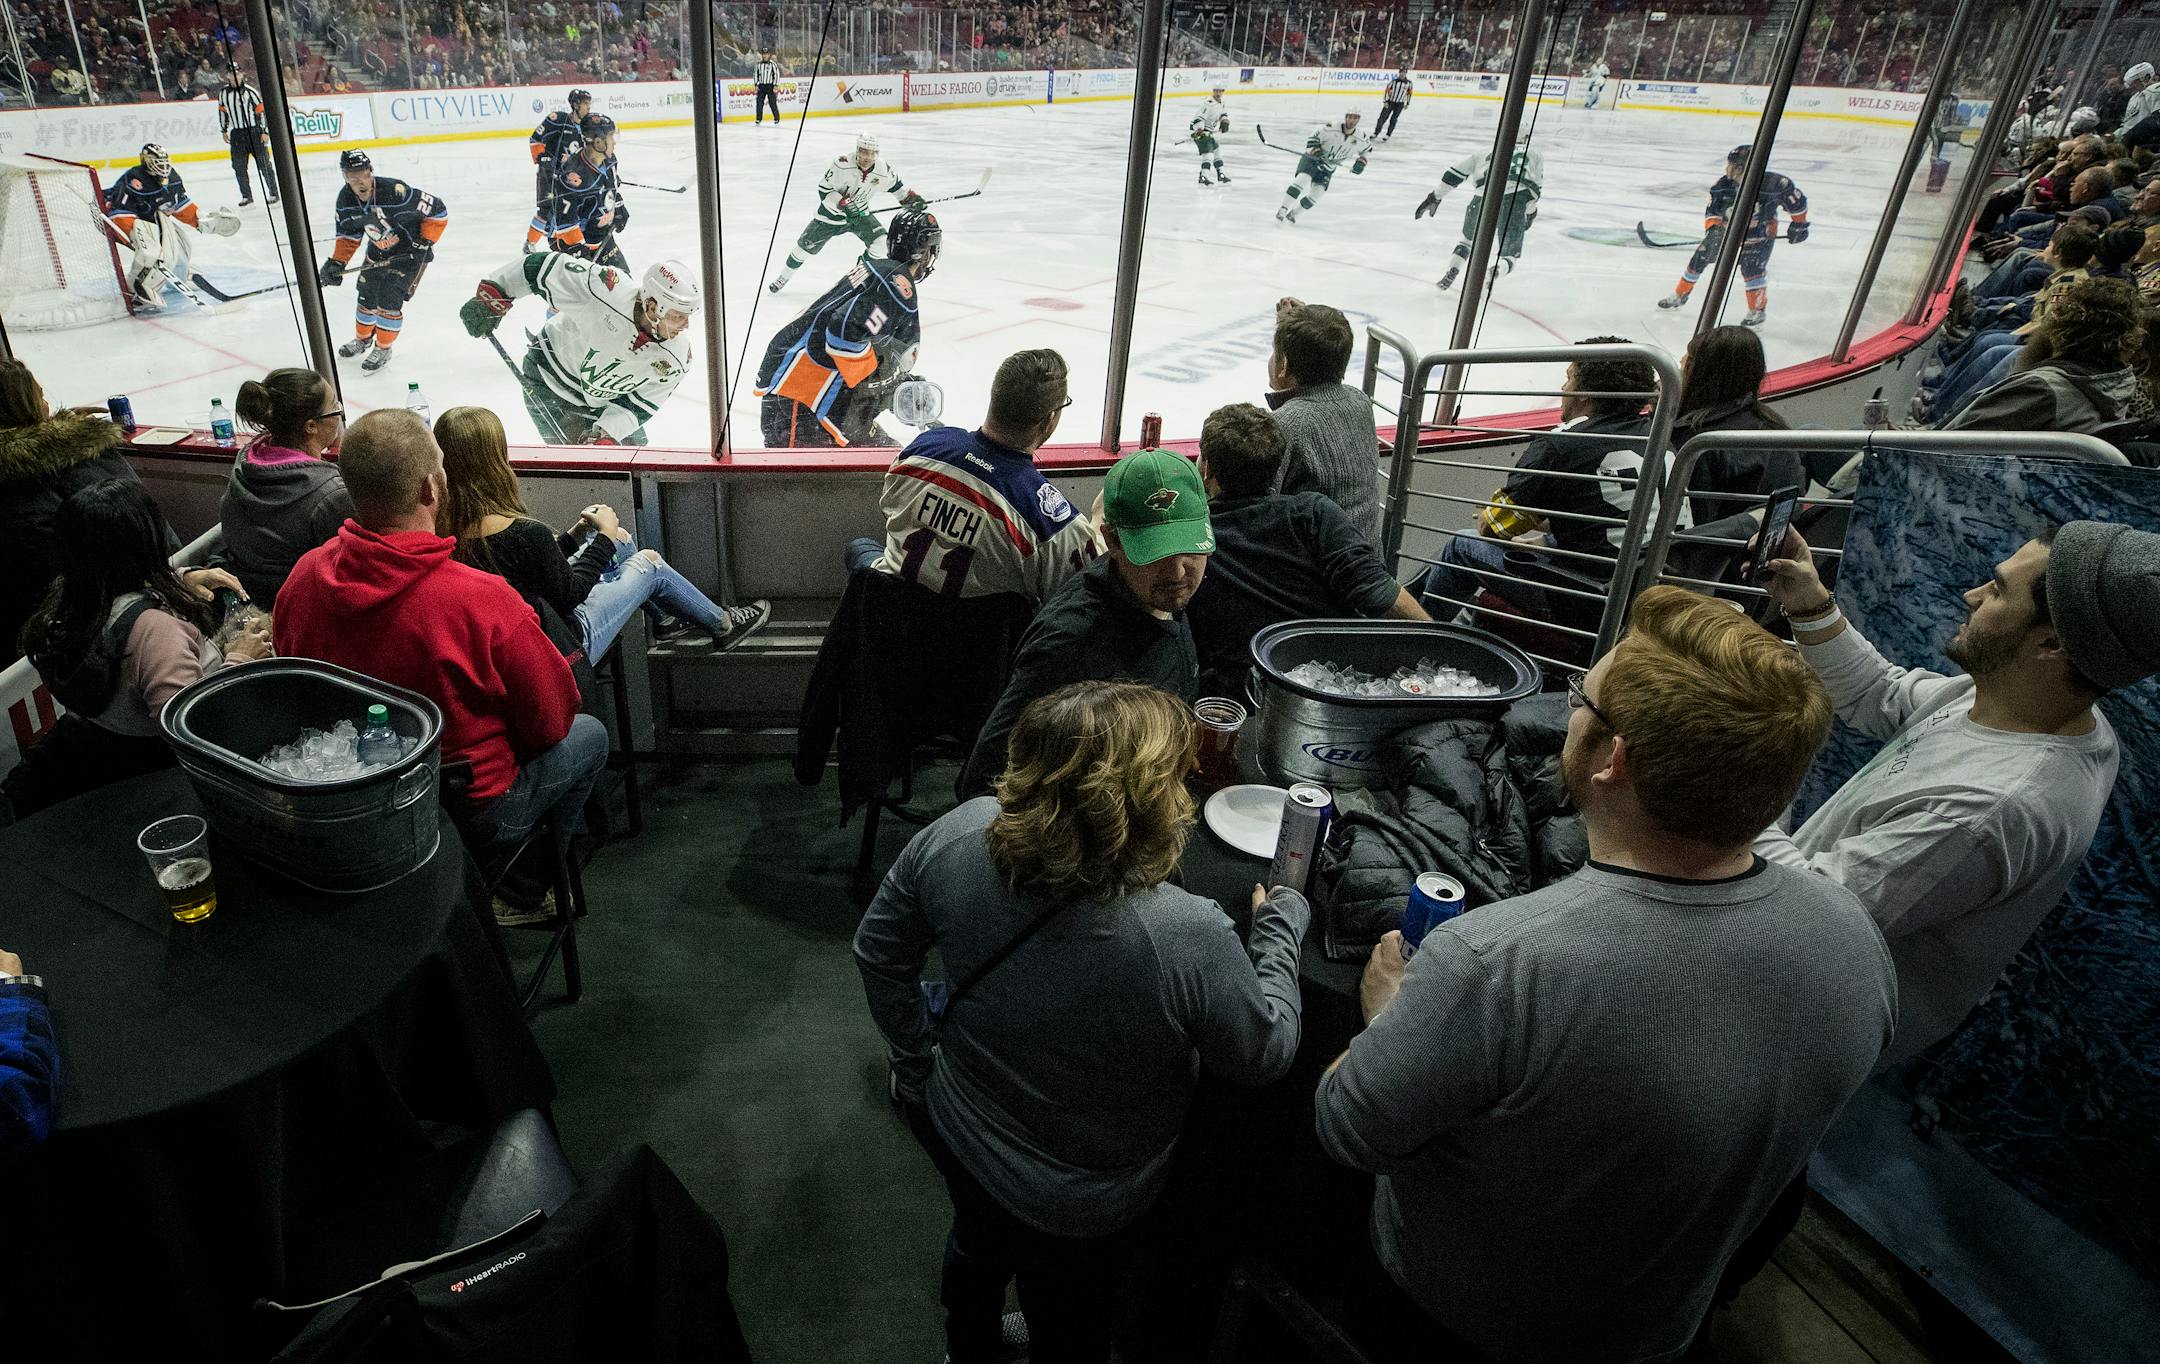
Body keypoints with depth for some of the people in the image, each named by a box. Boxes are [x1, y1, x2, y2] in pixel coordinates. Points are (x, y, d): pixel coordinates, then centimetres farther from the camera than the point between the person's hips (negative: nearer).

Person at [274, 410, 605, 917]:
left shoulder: (303, 577, -13)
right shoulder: (485, 601, -32)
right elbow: (551, 720, -18)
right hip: (469, 814, -6)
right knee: (589, 735, 21)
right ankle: (524, 893, 30)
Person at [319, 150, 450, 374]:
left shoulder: (395, 192, -33)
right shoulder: (346, 199, -12)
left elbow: (438, 211, -24)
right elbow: (349, 235, 2)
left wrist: (425, 243, -24)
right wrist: (336, 263, -9)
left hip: (409, 252, -6)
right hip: (378, 252, 6)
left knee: (389, 301, -11)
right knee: (366, 296, 13)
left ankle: (383, 350, 10)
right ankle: (362, 339, 41)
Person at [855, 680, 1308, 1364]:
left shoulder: (956, 835, -26)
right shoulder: (1189, 940, -39)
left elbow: (878, 953, -9)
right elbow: (1263, 1055, -18)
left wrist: (917, 1061, 7)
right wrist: (1281, 925, -4)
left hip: (957, 1134, 5)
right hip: (1078, 1213, -4)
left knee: (978, 1245, 38)